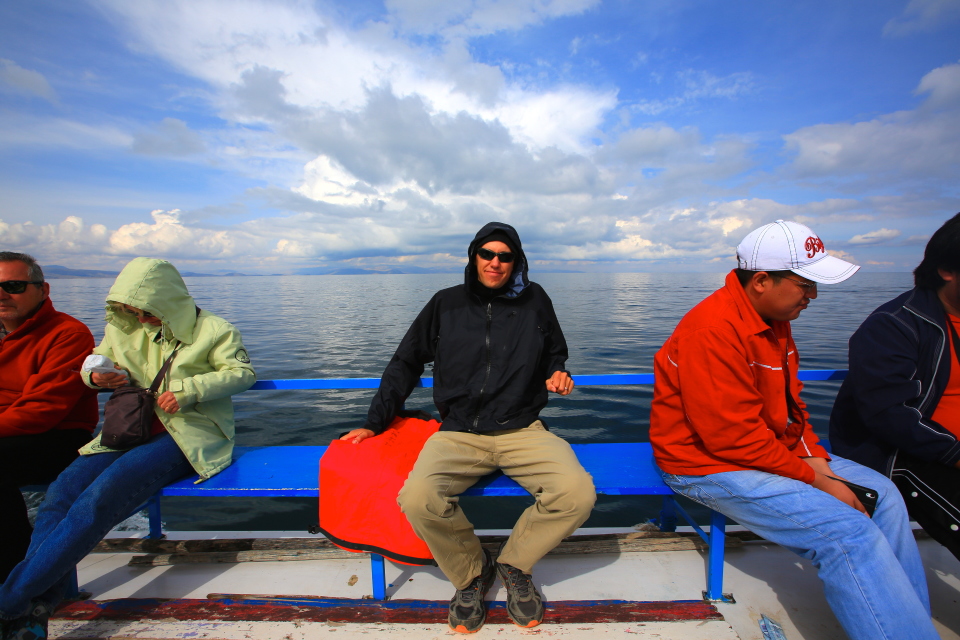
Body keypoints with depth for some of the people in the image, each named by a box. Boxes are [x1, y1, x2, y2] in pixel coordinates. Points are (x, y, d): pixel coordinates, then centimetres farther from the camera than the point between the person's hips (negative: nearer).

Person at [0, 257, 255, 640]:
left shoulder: (212, 330, -2)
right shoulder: (123, 330, 16)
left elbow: (242, 372, -7)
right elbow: (96, 361, 25)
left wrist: (190, 389, -18)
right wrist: (96, 377, 0)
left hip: (189, 435, -6)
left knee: (103, 495, -26)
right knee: (60, 493, -18)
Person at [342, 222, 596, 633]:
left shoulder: (534, 300, 9)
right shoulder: (446, 304, 8)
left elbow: (554, 355, 24)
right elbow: (405, 364, 14)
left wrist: (557, 374, 0)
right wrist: (375, 423, 12)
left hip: (522, 431, 1)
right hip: (458, 434, 0)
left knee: (578, 494, -25)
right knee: (418, 499, -28)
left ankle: (514, 564, 7)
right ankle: (471, 572, 6)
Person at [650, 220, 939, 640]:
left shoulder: (775, 320, 7)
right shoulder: (714, 330, -27)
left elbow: (790, 403, 13)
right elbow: (734, 438, -26)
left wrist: (817, 461, 0)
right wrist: (814, 480, -14)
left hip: (773, 448, 10)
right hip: (709, 464, -10)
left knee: (879, 492, 11)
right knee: (848, 533, -19)